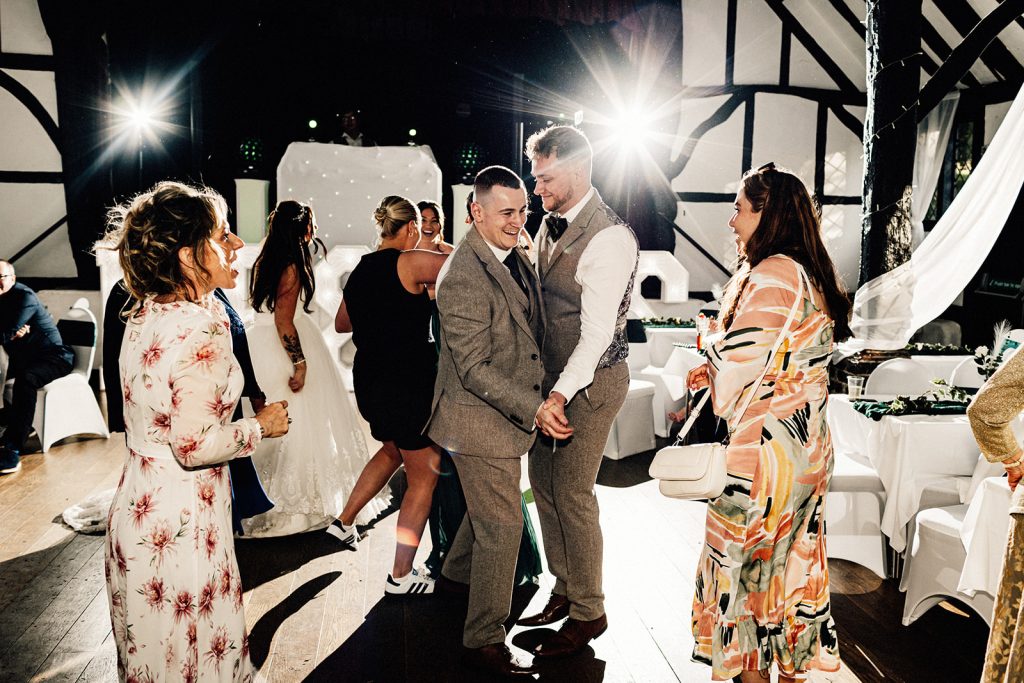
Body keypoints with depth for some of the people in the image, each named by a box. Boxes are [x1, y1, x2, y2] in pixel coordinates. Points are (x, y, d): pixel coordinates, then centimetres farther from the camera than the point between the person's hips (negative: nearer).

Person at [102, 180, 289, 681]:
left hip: (137, 504, 9)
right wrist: (260, 426, -12)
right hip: (181, 517, -9)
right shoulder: (201, 334, -27)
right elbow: (195, 447, -26)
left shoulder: (145, 315, 1)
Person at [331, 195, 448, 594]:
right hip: (408, 382, -8)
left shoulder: (361, 270, 7)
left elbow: (342, 323, 19)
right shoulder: (410, 263, -16)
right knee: (424, 476, 7)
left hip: (369, 379, 8)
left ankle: (345, 522, 41)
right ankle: (401, 576, 15)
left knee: (393, 449, 33)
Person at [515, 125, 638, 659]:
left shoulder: (610, 238, -19)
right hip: (549, 374, 8)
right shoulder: (549, 224, 8)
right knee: (543, 486, 15)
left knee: (572, 495, 0)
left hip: (590, 381, -8)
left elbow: (596, 332, -23)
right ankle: (563, 590, 34)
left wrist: (561, 395, -28)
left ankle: (588, 613, 20)